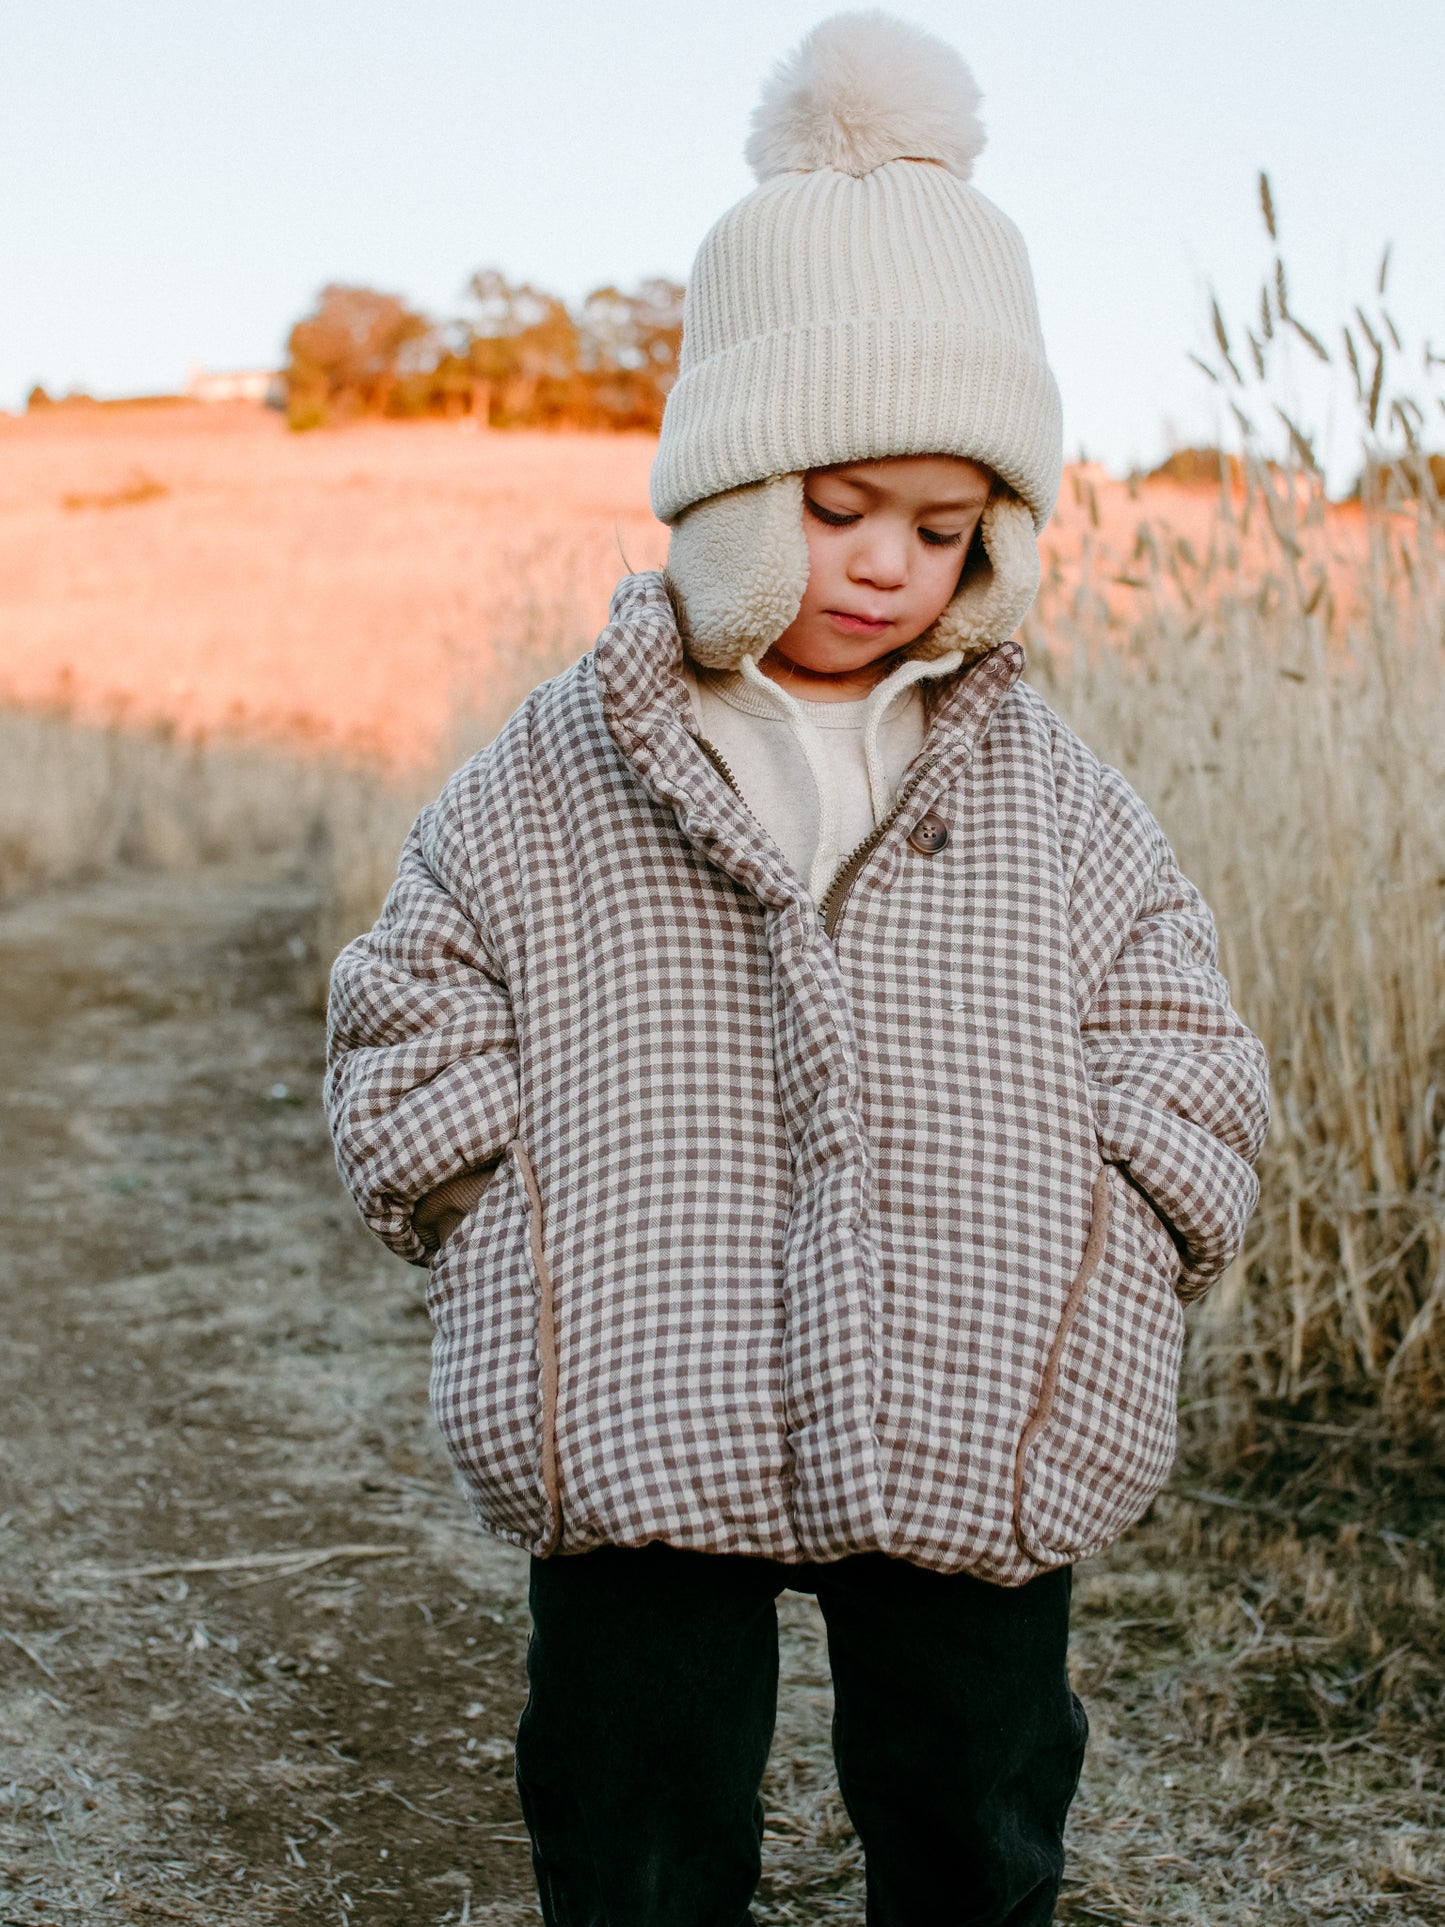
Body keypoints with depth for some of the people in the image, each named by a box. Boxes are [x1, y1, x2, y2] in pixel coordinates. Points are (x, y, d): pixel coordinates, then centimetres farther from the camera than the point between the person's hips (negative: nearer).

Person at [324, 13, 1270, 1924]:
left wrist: (1063, 1323, -6)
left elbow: (1184, 1084, 5)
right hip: (641, 1442, -1)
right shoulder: (549, 785, -1)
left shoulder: (1057, 801, 4)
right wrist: (564, 1297, -7)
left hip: (977, 1440, 2)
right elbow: (413, 1060, 2)